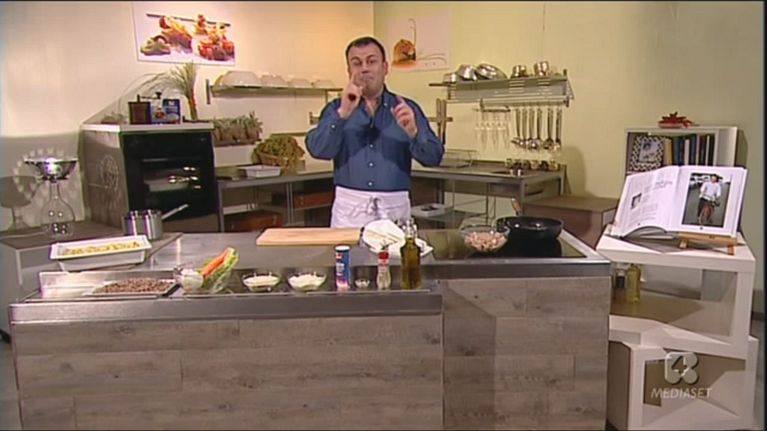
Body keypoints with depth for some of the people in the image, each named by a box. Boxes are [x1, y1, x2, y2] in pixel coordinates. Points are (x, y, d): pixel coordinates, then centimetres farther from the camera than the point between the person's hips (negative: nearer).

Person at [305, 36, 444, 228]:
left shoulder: (407, 109, 5)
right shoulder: (337, 109, 7)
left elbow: (433, 158, -2)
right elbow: (318, 150, -9)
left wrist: (413, 133, -21)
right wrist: (343, 114, -20)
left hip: (395, 208, 0)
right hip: (349, 207, 0)